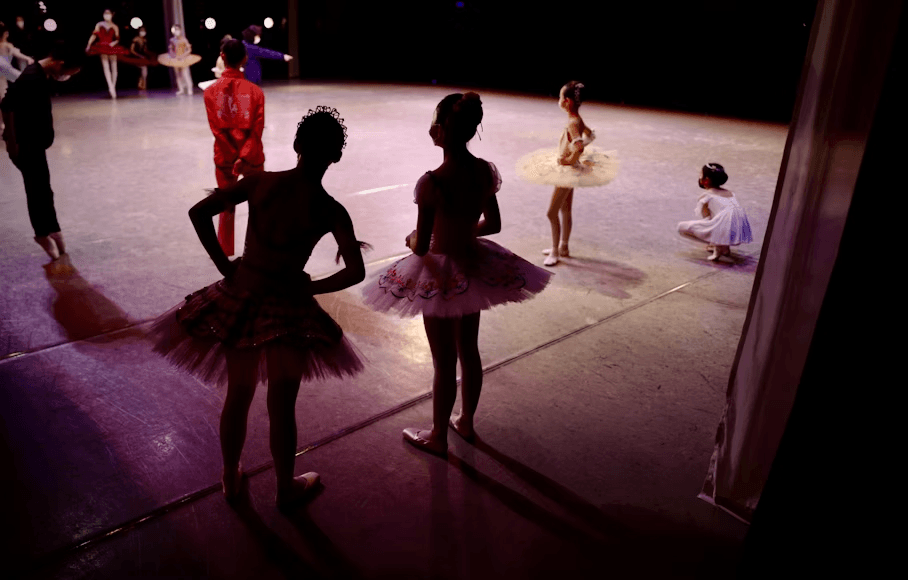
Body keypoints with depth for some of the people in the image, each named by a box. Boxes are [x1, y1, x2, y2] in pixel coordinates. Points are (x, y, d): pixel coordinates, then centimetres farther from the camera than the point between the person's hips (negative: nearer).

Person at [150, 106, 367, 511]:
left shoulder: (260, 182, -6)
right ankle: (286, 488, 36)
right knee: (281, 406, 15)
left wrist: (224, 265, 1)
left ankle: (231, 480, 43)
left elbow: (198, 212, -6)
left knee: (237, 396, 22)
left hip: (237, 300, 3)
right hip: (287, 311, -3)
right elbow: (355, 272, -17)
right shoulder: (331, 212, -12)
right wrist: (310, 287, -3)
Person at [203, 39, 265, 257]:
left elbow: (217, 130, -10)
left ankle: (224, 252, 20)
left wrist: (233, 158, -9)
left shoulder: (211, 91, -4)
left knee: (227, 205, 14)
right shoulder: (255, 90, -5)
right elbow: (257, 129, -14)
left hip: (225, 158, 1)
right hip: (252, 157, -1)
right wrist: (243, 157, -17)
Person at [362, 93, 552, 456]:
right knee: (469, 351, 22)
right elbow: (493, 224, 6)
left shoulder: (434, 182, -26)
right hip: (475, 268, 7)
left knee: (444, 362, 9)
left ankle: (438, 437, 30)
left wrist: (411, 240, 0)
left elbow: (421, 246, -22)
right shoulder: (485, 171, -6)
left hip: (441, 275, -6)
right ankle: (466, 422, 42)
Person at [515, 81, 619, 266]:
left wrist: (570, 160, -24)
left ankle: (555, 252, 9)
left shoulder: (572, 123, -24)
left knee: (552, 213, -2)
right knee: (565, 210, 19)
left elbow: (579, 147, -38)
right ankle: (563, 247, 32)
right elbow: (590, 136, 19)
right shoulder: (577, 120, 4)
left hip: (567, 172, -10)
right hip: (569, 172, 10)